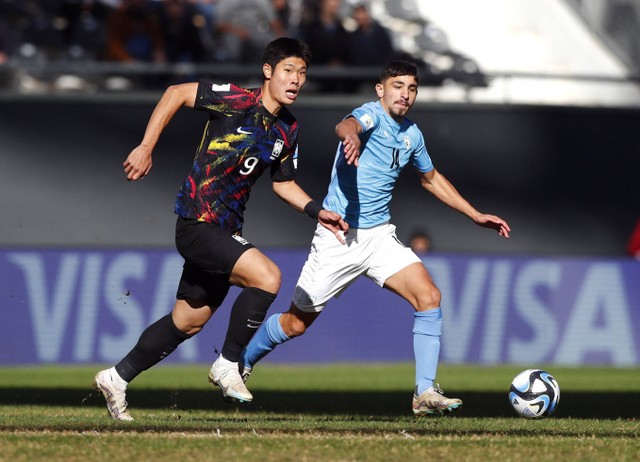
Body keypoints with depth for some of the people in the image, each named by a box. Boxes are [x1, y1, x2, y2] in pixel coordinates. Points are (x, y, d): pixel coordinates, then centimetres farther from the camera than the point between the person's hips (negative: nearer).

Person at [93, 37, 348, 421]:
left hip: (226, 231, 8)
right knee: (267, 275, -26)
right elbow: (176, 93, -9)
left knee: (189, 321, 16)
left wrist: (317, 211, 5)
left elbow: (283, 183, 20)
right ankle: (228, 364, -10)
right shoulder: (236, 102, -15)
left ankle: (117, 378, 31)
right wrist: (146, 148, -12)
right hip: (197, 224, -8)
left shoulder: (288, 130, 8)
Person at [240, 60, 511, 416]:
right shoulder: (372, 116, -13)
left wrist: (476, 215, 28)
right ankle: (237, 365, 29)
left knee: (429, 297, -15)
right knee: (297, 323, 3)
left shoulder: (412, 134, 9)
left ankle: (426, 393, -12)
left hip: (379, 236, 6)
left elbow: (431, 178, 28)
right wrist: (351, 136, -65)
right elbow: (347, 125, -40)